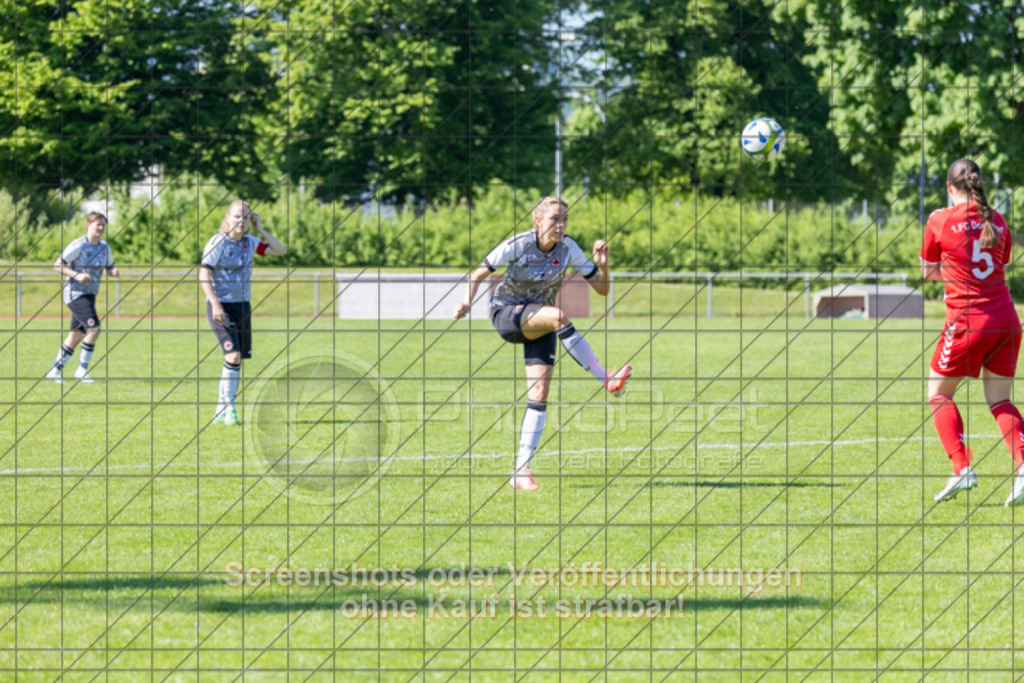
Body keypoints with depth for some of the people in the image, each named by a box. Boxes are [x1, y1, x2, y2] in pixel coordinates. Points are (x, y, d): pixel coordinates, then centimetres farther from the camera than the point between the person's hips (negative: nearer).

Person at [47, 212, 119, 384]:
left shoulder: (104, 247, 8)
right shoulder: (78, 245, -12)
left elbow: (109, 268, 19)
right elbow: (57, 265, -11)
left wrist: (113, 272, -5)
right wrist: (76, 275, -24)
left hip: (90, 295, 7)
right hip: (75, 292, -7)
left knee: (76, 336, 8)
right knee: (94, 328, -20)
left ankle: (55, 370, 18)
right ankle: (82, 368, -10)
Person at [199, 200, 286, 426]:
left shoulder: (250, 243, 8)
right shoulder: (218, 242, -10)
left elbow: (280, 251, 9)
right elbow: (204, 275, -14)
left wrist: (260, 230, 1)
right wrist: (215, 305, -22)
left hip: (243, 306, 7)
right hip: (222, 306, -7)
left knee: (237, 359, 7)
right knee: (233, 355, -19)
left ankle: (221, 411, 15)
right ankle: (229, 408, -14)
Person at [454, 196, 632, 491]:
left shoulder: (568, 249, -5)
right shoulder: (517, 245, -14)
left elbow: (602, 288, -2)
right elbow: (479, 274, -5)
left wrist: (603, 264, -21)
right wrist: (467, 301, -22)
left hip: (539, 323, 4)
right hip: (506, 313, -4)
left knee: (539, 392, -12)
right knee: (557, 316, -34)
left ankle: (522, 470, -9)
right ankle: (606, 380, -32)